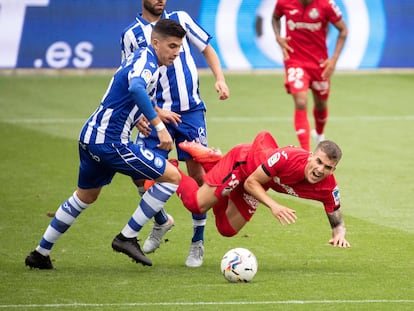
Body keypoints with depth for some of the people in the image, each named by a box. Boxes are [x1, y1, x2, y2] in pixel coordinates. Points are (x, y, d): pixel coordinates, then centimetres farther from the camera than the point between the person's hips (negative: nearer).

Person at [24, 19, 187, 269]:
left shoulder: (141, 58, 15)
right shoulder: (146, 60, -15)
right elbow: (136, 88, -38)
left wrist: (155, 113, 35)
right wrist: (159, 125, -39)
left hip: (91, 136, 10)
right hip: (111, 142, -10)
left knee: (85, 197, 28)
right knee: (172, 177, -6)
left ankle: (41, 253, 34)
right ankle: (127, 238, -3)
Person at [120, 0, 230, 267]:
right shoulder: (131, 35, 2)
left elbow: (207, 49, 14)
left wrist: (220, 79, -2)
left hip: (190, 110, 0)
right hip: (156, 112, 0)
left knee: (197, 174, -3)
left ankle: (198, 243, 10)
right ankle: (161, 221, 24)